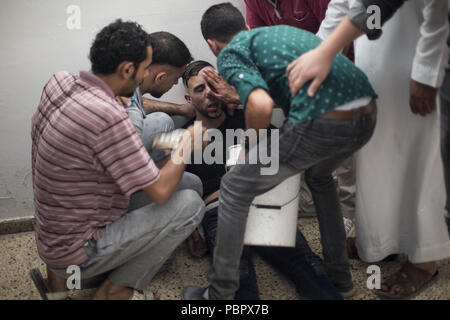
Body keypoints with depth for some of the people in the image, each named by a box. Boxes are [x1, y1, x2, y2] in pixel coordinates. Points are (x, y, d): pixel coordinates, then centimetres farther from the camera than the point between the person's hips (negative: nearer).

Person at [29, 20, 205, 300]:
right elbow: (160, 191, -22)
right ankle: (115, 291, 5)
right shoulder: (108, 116, -28)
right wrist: (186, 147, -3)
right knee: (190, 204, -10)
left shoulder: (59, 83, -5)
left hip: (50, 238, 8)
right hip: (76, 251, -8)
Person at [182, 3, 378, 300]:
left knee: (235, 188, 10)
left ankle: (220, 294, 18)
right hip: (368, 115, 8)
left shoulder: (230, 53, 5)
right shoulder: (282, 30, 30)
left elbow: (261, 105, -12)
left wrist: (251, 147, 6)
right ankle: (340, 276, 42)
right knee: (319, 176, 37)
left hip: (322, 123, -8)